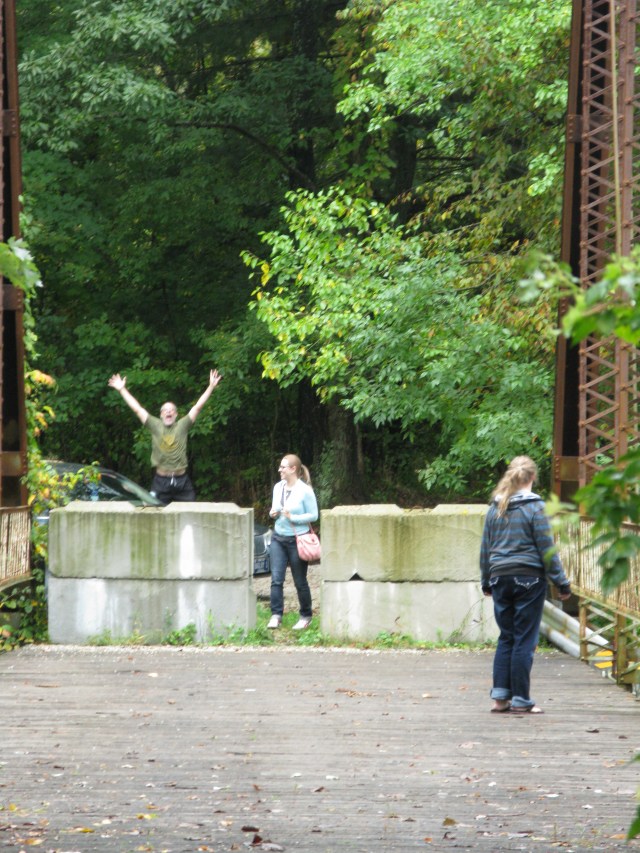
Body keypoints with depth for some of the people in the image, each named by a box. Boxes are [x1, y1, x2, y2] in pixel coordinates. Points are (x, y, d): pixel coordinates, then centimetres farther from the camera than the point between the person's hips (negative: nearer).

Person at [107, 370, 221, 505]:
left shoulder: (182, 426, 6)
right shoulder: (155, 426, 6)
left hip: (182, 480, 0)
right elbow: (137, 409, 7)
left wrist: (211, 386, -2)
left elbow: (198, 407, 3)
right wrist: (122, 389, 7)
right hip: (161, 480, 0)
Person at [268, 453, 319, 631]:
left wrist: (293, 517, -20)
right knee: (276, 579, -5)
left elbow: (314, 515, -10)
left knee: (300, 581, 5)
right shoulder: (278, 487, 7)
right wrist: (273, 513, -4)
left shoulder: (304, 490, -12)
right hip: (278, 537, 5)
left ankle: (306, 616, 20)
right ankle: (276, 616, -3)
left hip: (297, 539, -5)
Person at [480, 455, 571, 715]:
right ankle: (520, 700, 2)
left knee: (506, 638, 13)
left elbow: (485, 547, 13)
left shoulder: (496, 507, 7)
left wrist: (486, 581, 24)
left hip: (500, 577, 5)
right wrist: (561, 583, -1)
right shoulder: (534, 506, -8)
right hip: (529, 577, -5)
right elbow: (546, 548, -8)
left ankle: (500, 696, 8)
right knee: (524, 640, 0)